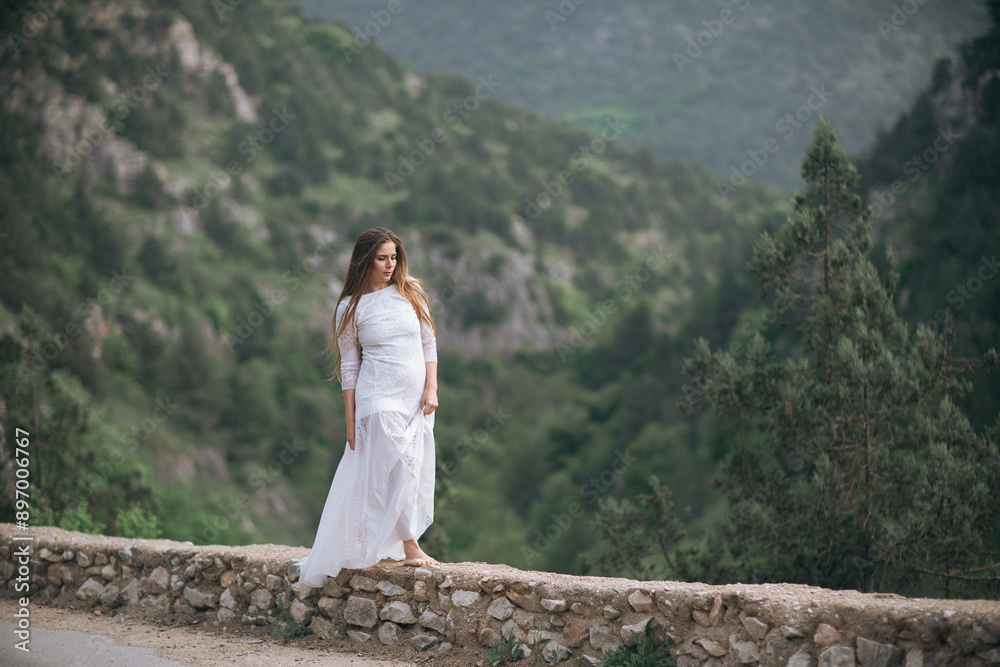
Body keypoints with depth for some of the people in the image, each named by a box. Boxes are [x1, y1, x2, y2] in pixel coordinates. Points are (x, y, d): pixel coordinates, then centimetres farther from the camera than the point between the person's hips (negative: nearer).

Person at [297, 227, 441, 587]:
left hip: (417, 396, 4)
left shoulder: (411, 292, 7)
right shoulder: (351, 306, 0)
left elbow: (429, 342, 9)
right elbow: (349, 365, 2)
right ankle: (410, 548, -5)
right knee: (400, 466, -13)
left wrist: (431, 389, -2)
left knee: (414, 472, 6)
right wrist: (350, 419, -1)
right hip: (379, 397, -4)